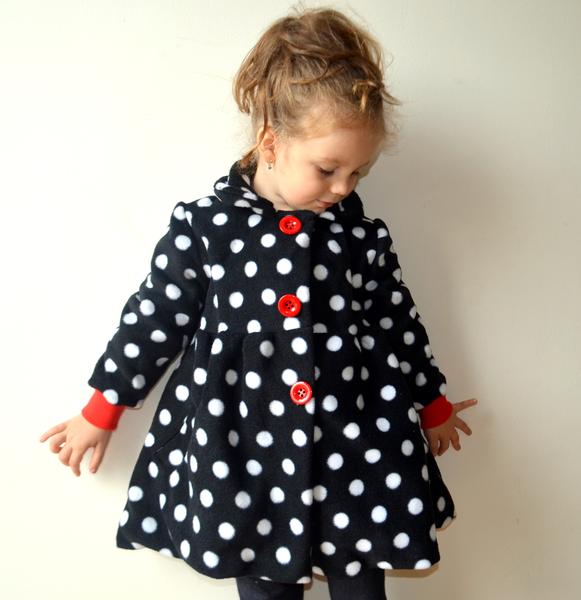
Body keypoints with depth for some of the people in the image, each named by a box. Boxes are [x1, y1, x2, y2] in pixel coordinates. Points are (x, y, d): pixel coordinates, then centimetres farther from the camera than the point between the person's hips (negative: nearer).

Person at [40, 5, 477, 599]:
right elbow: (155, 318, 1)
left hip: (357, 455, 2)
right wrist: (100, 411, 8)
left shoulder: (364, 236, 1)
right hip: (244, 458, -1)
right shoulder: (204, 227, -6)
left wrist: (432, 405, 23)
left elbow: (398, 325, 12)